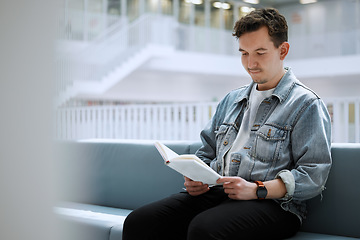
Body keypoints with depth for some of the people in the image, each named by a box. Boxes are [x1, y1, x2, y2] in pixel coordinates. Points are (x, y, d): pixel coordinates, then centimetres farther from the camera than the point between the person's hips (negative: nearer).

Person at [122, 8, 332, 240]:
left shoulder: (307, 104, 2)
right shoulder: (232, 99, 24)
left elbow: (313, 176, -8)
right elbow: (206, 154, 27)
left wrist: (256, 190, -19)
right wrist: (195, 178, 4)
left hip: (272, 203, -5)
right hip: (215, 193, 6)